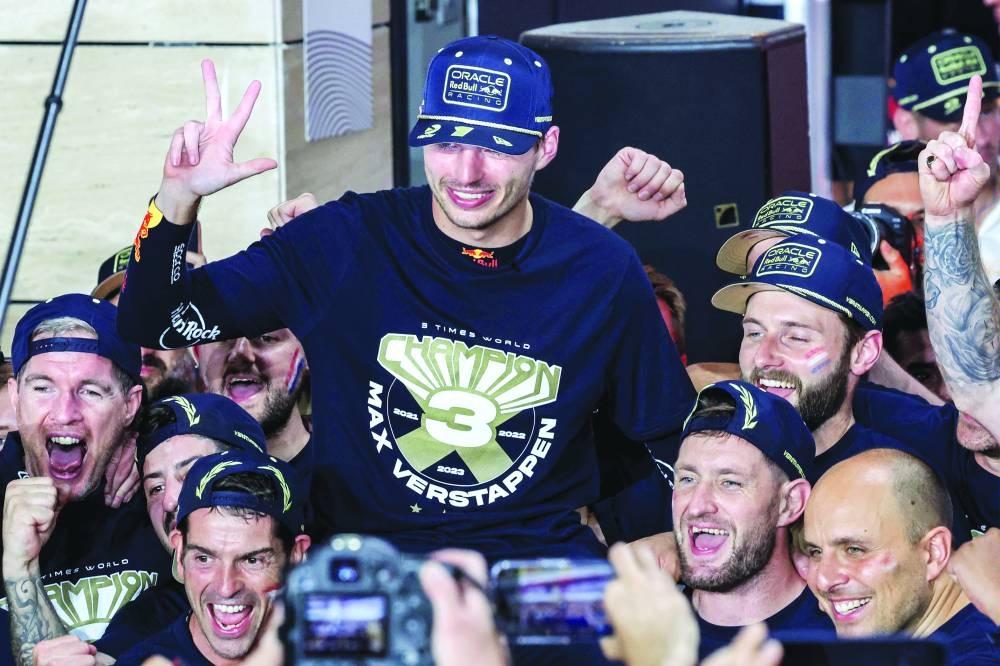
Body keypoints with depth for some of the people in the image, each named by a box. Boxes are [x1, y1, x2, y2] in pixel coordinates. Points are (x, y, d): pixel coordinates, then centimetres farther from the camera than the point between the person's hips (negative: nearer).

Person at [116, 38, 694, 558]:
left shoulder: (603, 271, -1)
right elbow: (154, 323, -2)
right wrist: (178, 198, -19)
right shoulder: (345, 241, -4)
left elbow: (669, 441, 10)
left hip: (539, 555, 1)